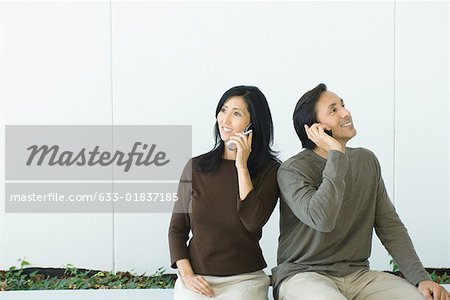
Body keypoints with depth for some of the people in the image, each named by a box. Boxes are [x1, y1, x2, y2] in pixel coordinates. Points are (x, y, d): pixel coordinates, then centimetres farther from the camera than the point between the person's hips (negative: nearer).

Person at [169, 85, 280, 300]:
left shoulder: (269, 170, 0)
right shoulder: (196, 167, 5)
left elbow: (253, 221, -15)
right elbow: (177, 228, 8)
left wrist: (241, 166, -13)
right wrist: (186, 274, -5)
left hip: (245, 279, -1)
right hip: (197, 279, 1)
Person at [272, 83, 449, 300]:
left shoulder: (367, 161, 10)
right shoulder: (292, 170, -9)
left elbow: (389, 225, 8)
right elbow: (322, 219, -26)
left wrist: (420, 277, -5)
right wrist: (336, 155, -19)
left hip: (358, 274, 5)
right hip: (304, 275, -5)